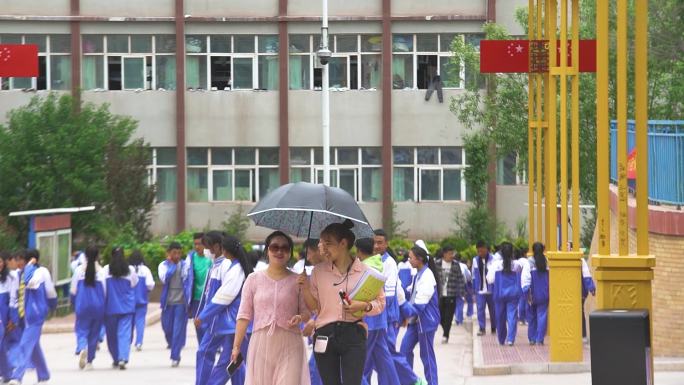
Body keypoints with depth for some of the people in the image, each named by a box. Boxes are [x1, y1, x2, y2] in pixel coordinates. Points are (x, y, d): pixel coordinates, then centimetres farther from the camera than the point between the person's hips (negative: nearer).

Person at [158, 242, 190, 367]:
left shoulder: (185, 265, 2)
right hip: (168, 302, 2)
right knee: (167, 328, 6)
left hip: (181, 302, -1)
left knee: (179, 330, -5)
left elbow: (189, 282, 1)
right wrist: (172, 264, -7)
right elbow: (164, 278, -14)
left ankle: (175, 357, -1)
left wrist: (188, 299, -7)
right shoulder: (163, 265, 4)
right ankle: (173, 346, 32)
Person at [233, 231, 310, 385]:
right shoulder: (254, 279, 7)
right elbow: (244, 315, 6)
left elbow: (307, 312, 9)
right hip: (261, 344, 1)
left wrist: (300, 317, -14)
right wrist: (236, 346, 0)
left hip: (289, 345, -1)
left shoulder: (297, 280, 6)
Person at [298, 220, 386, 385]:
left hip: (353, 335, -3)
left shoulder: (364, 271, 1)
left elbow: (380, 303, 5)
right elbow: (314, 306, 11)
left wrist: (364, 306, -13)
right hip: (325, 335, 3)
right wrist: (306, 289, -7)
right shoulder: (319, 271, 7)